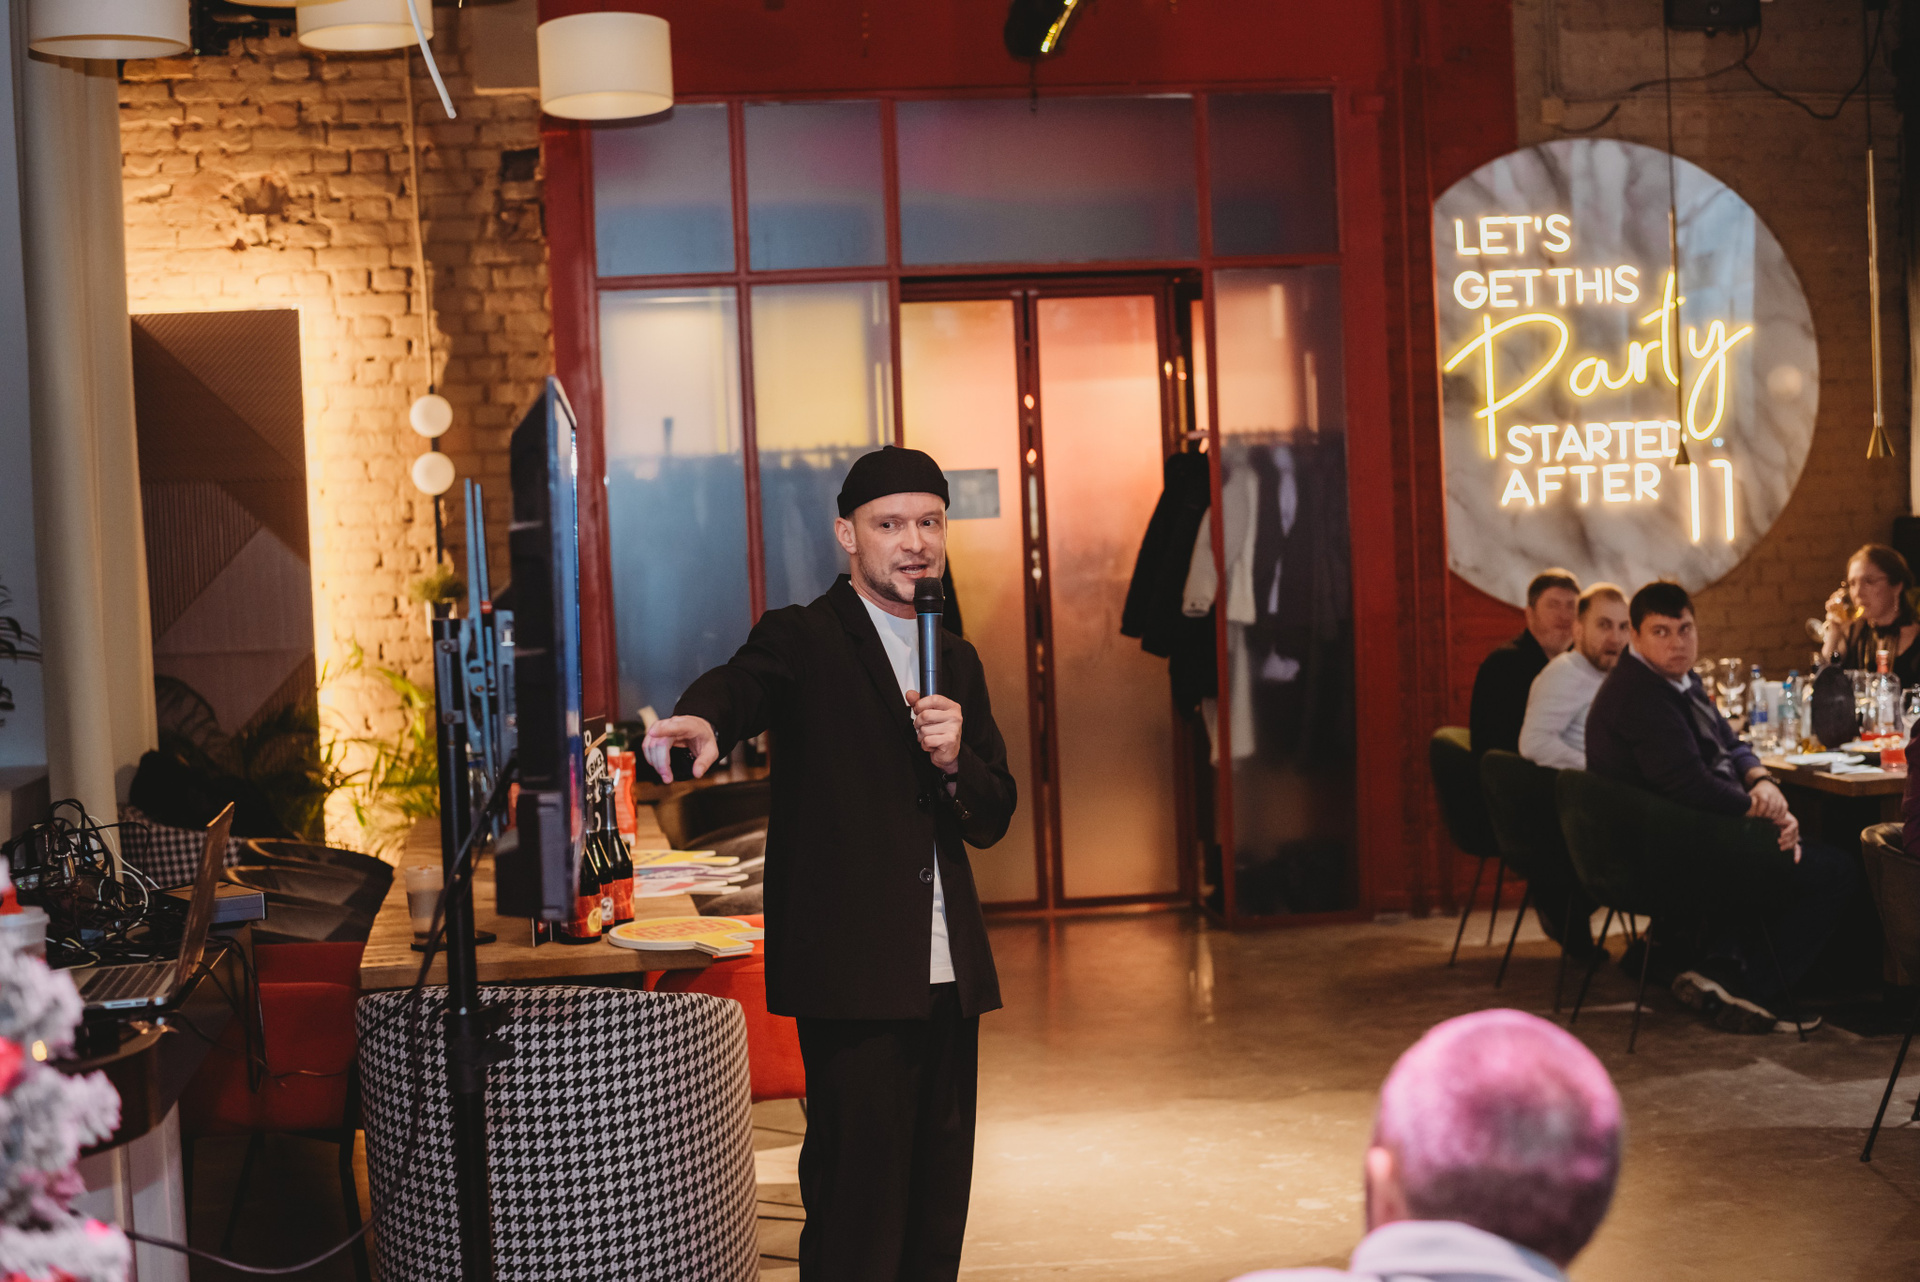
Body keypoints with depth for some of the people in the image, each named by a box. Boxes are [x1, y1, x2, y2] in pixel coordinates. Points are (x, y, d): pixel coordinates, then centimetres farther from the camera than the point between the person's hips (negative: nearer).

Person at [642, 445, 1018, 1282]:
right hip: (852, 976, -6)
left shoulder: (956, 662, 17)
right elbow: (741, 685, -25)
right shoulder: (801, 640, -2)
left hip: (946, 977, 7)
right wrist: (703, 721, -48)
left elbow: (993, 821, 15)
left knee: (938, 1211, 13)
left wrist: (953, 758, -7)